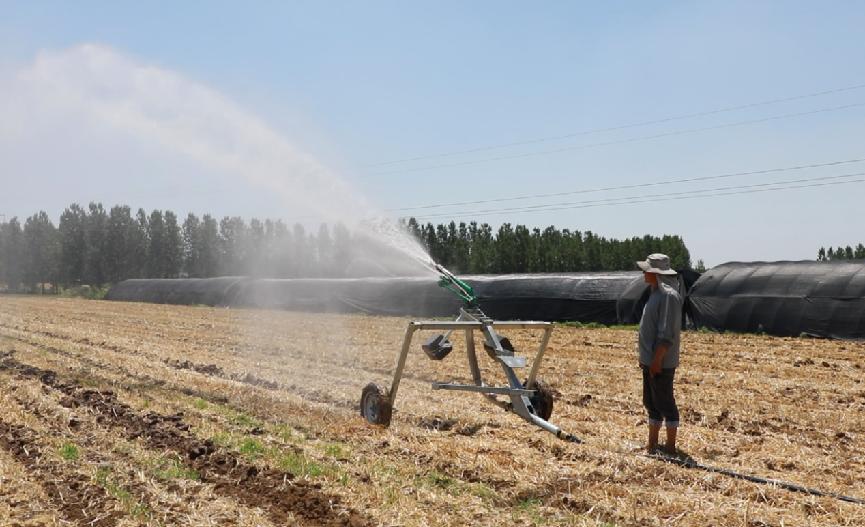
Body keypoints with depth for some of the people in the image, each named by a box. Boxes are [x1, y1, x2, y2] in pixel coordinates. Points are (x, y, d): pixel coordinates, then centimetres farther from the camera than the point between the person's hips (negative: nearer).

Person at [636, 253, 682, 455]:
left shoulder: (668, 295, -18)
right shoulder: (656, 293, 14)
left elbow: (667, 333, -23)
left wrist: (657, 359, -23)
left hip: (661, 363, -10)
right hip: (650, 361, 10)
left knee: (664, 403, -1)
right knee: (651, 402, 16)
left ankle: (670, 446, 9)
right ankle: (652, 444, 26)